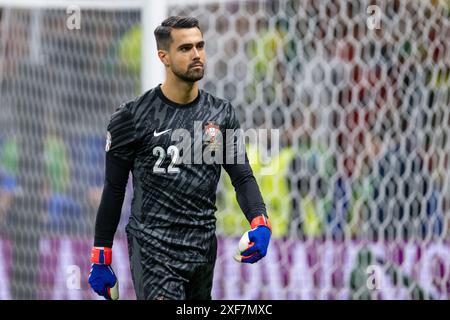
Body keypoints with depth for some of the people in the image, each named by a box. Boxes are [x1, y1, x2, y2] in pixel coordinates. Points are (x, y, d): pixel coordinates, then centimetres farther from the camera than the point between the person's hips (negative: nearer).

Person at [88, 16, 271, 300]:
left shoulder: (221, 114, 6)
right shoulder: (133, 117, -6)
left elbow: (242, 176, 5)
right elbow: (114, 189, -1)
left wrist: (260, 223, -15)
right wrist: (101, 259, -1)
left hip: (203, 249, 5)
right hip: (153, 251, -5)